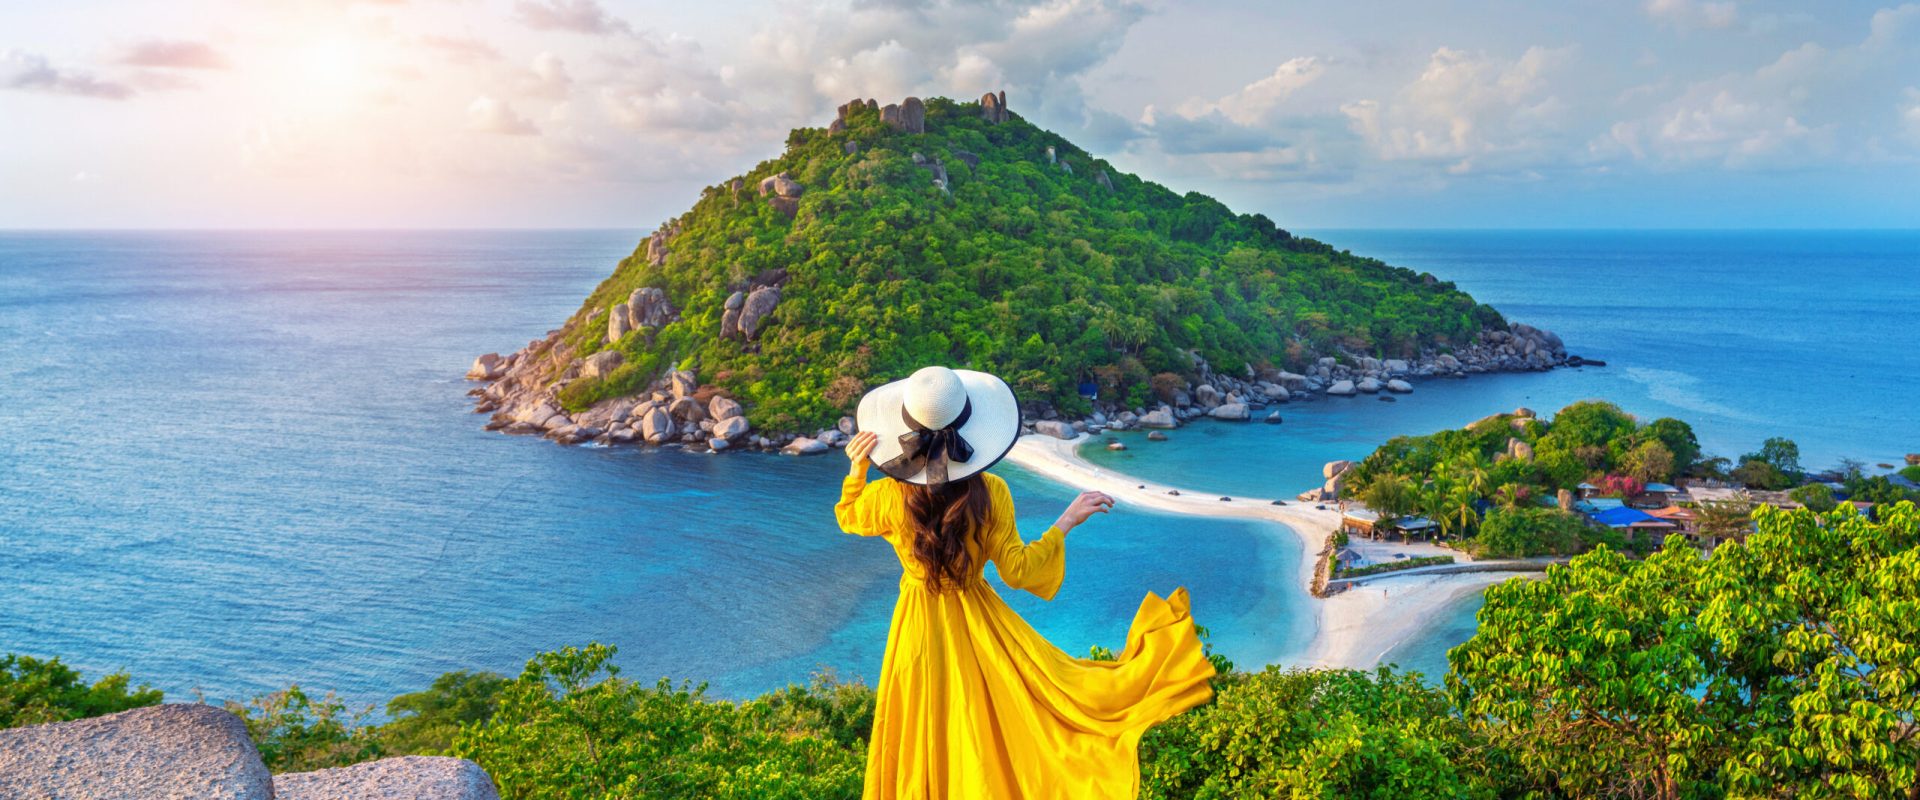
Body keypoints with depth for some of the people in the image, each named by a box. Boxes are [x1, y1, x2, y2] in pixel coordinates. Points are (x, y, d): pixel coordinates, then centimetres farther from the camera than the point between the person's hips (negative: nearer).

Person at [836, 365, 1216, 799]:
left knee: (924, 743, 18)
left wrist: (856, 470, -7)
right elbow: (1016, 571, -12)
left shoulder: (889, 496, -19)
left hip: (920, 630, 1)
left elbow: (847, 518, 4)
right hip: (977, 620, 0)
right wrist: (1066, 522, -5)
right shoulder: (990, 492, -19)